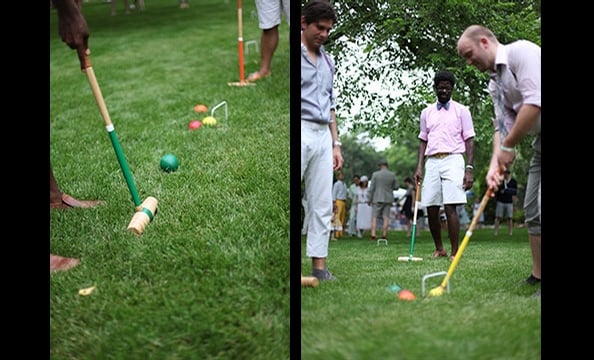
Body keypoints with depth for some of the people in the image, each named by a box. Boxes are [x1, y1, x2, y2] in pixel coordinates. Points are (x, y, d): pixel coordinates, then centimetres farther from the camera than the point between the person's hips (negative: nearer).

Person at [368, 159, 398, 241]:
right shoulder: (392, 175, 0)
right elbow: (396, 187, 6)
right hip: (388, 199, 2)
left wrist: (370, 200, 1)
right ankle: (384, 235, 1)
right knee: (386, 217, 5)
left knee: (374, 217, 0)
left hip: (377, 199, -2)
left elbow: (371, 188, -6)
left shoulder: (375, 174, -6)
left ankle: (373, 235, -10)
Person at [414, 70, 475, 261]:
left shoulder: (461, 111, 6)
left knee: (450, 207, -13)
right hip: (432, 162, 4)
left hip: (453, 160, -4)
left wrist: (469, 168, -7)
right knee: (431, 210, 1)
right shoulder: (427, 112, 16)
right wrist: (419, 166, 6)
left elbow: (469, 140, 3)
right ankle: (439, 249, 17)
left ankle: (454, 252, -7)